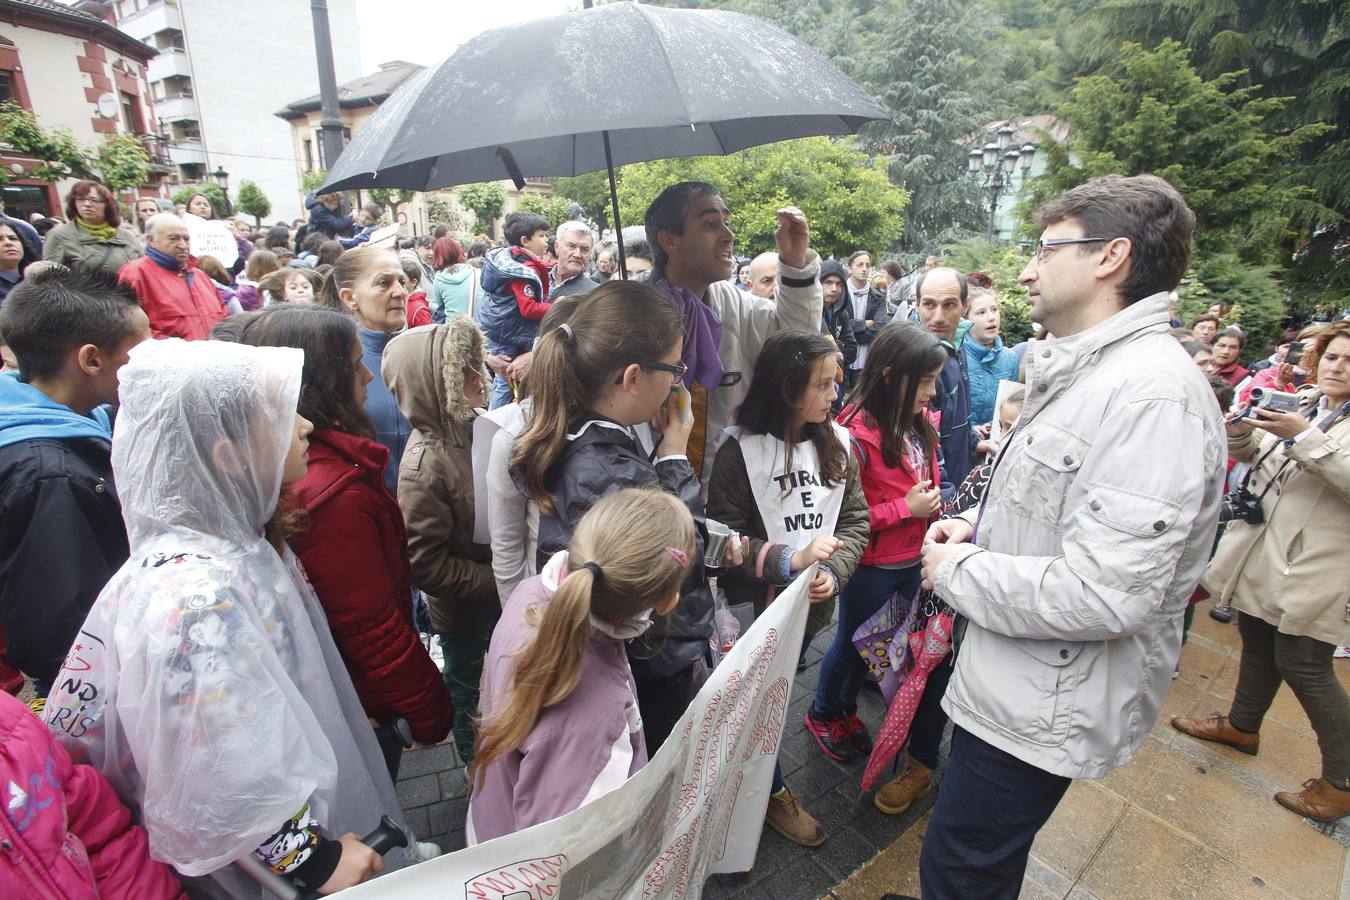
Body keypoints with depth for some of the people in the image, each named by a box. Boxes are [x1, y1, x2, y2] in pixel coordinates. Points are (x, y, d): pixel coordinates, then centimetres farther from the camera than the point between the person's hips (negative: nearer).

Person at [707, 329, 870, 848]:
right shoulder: (741, 451, -18)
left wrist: (833, 573, -15)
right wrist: (791, 560, -27)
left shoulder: (837, 444, -3)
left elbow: (856, 521, 0)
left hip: (813, 606, 5)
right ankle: (772, 794, 41)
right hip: (755, 605, -4)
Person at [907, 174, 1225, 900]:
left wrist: (955, 569, -18)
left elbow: (1103, 597, -31)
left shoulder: (1153, 395, -26)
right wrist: (977, 523, 2)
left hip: (1041, 710, -9)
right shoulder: (1087, 372, 9)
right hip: (1010, 683, 10)